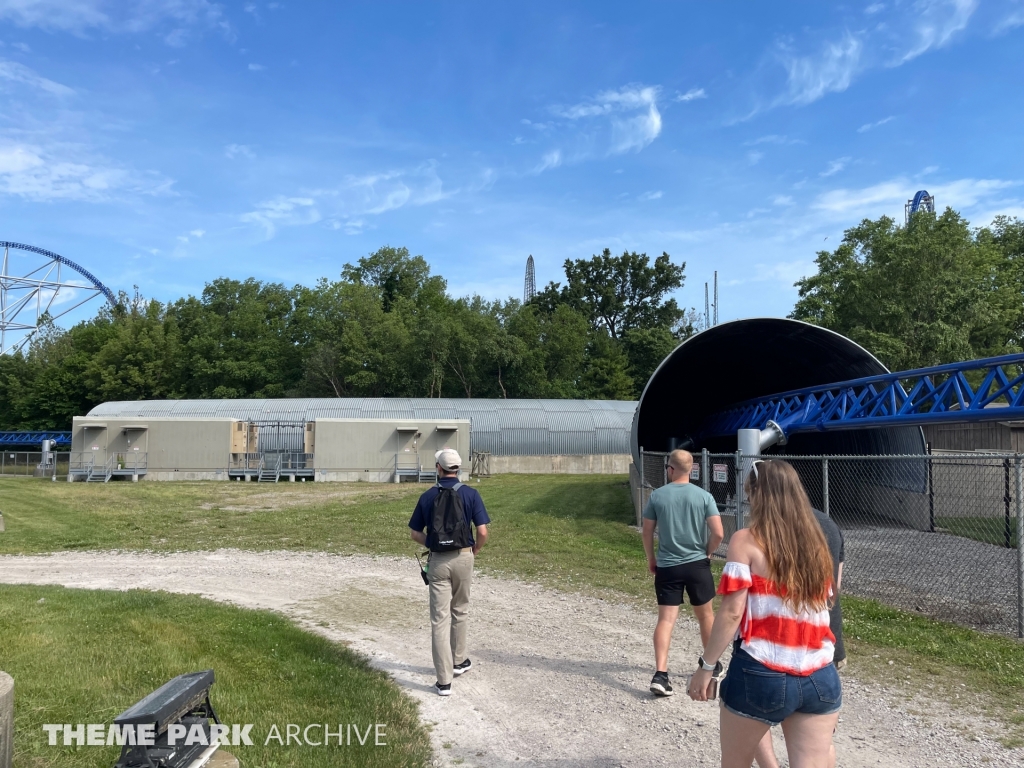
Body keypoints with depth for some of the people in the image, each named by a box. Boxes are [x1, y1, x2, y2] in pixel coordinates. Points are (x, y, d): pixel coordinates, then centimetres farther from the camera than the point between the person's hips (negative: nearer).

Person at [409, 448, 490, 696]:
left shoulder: (427, 497, -2)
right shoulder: (471, 494, -6)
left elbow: (416, 534, 4)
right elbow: (482, 532, -10)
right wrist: (474, 551, 9)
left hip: (437, 561, 0)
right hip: (463, 558, 0)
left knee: (439, 618, 2)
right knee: (460, 611, 21)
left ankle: (444, 680, 1)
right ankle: (458, 661, 35)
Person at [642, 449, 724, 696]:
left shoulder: (657, 496, -4)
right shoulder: (703, 496, -6)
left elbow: (647, 532, 1)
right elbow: (718, 533, -10)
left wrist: (651, 559, 16)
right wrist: (707, 552, 9)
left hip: (667, 567, 0)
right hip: (697, 564, 0)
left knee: (666, 619, 0)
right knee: (705, 615, 20)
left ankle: (660, 674, -12)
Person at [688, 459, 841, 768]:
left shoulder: (746, 541, -8)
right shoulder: (816, 543, 7)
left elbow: (732, 612, -12)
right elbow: (822, 604, 11)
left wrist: (706, 666, -4)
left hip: (759, 676, -4)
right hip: (820, 679, 4)